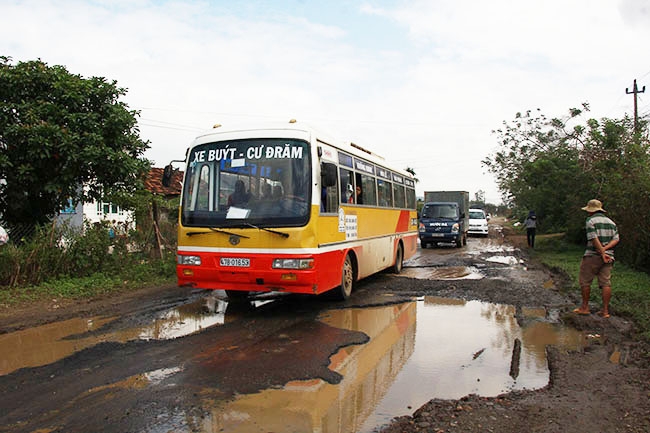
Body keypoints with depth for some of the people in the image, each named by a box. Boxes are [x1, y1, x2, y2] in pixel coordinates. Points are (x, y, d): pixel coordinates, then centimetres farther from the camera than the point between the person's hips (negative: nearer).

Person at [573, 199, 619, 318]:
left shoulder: (590, 220, -6)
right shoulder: (611, 222, 14)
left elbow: (594, 239, -16)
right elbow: (616, 239, 4)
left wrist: (602, 253, -14)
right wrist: (605, 248, -7)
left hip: (593, 255, -6)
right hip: (608, 256, 6)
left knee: (585, 281, 4)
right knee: (605, 283, 4)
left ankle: (585, 307, 9)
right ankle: (605, 310, 5)